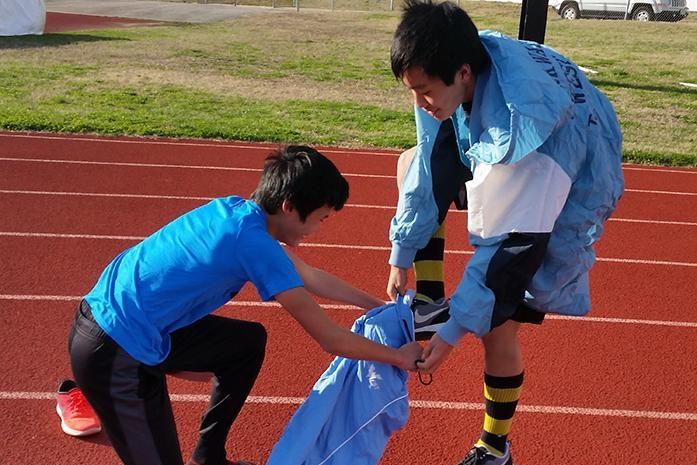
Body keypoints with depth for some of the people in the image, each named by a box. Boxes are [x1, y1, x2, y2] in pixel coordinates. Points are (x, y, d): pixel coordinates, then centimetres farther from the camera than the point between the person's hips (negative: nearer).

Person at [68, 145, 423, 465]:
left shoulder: (237, 210, 3)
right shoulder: (255, 244, -22)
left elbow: (310, 277, 18)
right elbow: (331, 340, -15)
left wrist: (379, 306, 25)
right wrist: (398, 356, 1)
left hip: (113, 316, 9)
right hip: (112, 355, -9)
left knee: (249, 342, 18)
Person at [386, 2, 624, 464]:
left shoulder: (526, 127, -42)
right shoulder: (461, 68, -22)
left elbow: (515, 243, -34)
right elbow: (434, 161, -10)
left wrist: (455, 329, -28)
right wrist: (401, 255, -6)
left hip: (562, 203, -7)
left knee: (497, 327, -5)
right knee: (414, 163, 4)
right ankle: (430, 300, 4)